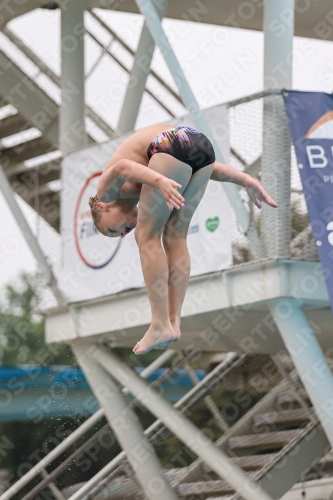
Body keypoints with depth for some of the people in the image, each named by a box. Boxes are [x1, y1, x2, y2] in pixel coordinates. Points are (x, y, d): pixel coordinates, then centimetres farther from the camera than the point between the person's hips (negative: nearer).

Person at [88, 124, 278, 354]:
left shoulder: (106, 189, 20)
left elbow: (121, 167, -5)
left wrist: (160, 181, -24)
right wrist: (246, 180, 18)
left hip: (171, 146, -7)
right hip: (203, 144, 7)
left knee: (148, 237, 5)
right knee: (175, 237, 16)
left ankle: (161, 326, 2)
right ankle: (173, 322, 14)